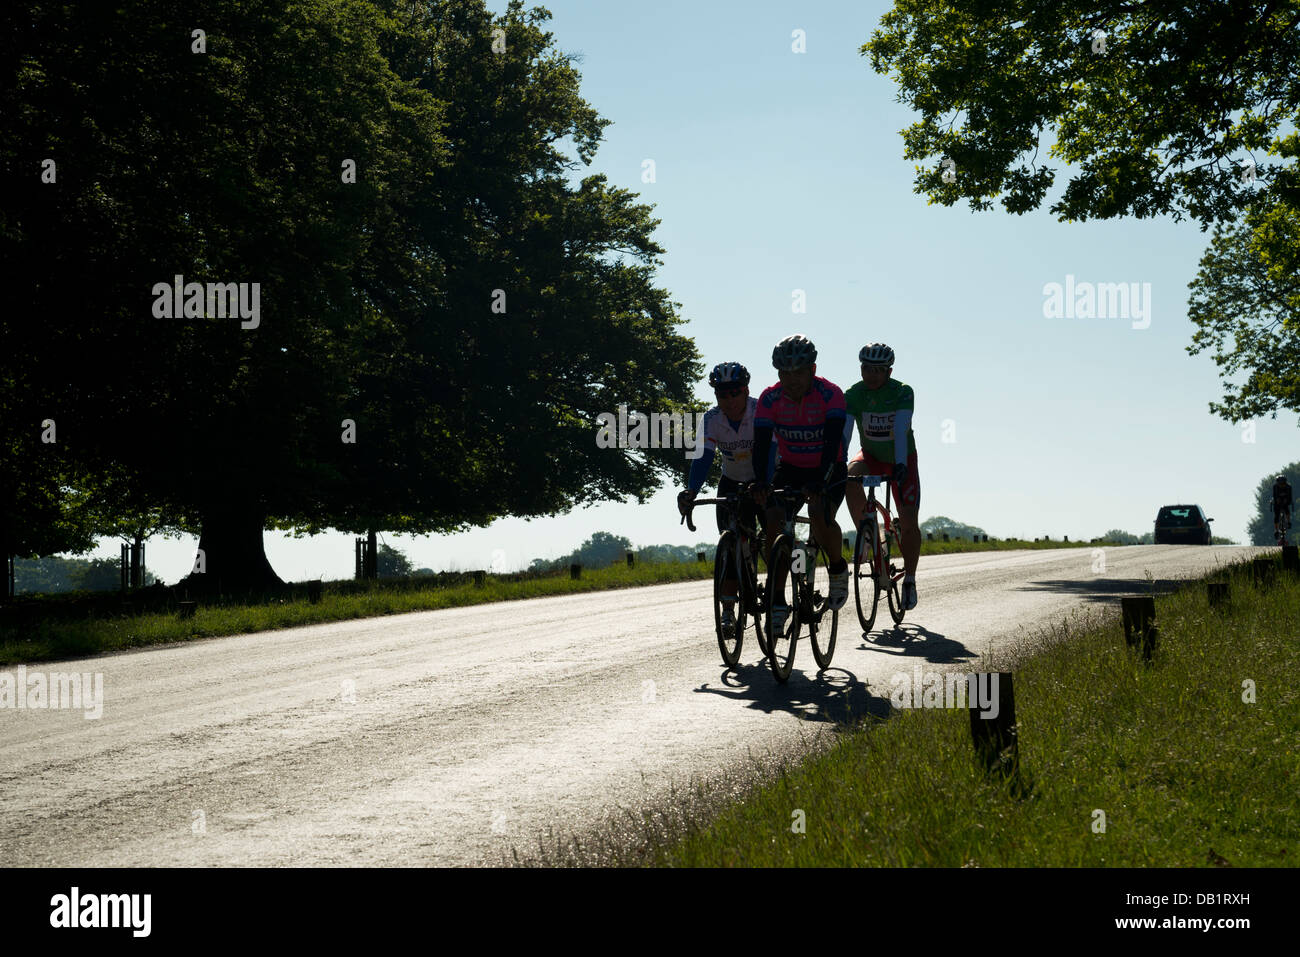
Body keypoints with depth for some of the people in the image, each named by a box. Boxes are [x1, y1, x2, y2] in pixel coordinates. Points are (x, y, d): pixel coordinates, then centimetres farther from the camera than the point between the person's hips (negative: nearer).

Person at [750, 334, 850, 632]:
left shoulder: (831, 395, -21)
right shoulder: (770, 398, -13)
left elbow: (833, 442, -32)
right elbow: (762, 443, -20)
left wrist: (820, 482, -46)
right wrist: (760, 482, -38)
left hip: (829, 470, -3)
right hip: (790, 469, 3)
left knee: (819, 514, -30)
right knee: (773, 520, -19)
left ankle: (839, 568, -1)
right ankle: (777, 602, -14)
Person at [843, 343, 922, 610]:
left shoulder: (902, 392, -22)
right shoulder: (853, 394, -17)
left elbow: (901, 428, -36)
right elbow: (844, 431, -27)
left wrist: (901, 463, -50)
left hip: (900, 460, -2)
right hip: (871, 455, 2)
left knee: (909, 522, -10)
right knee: (850, 478, -33)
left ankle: (909, 579, 9)